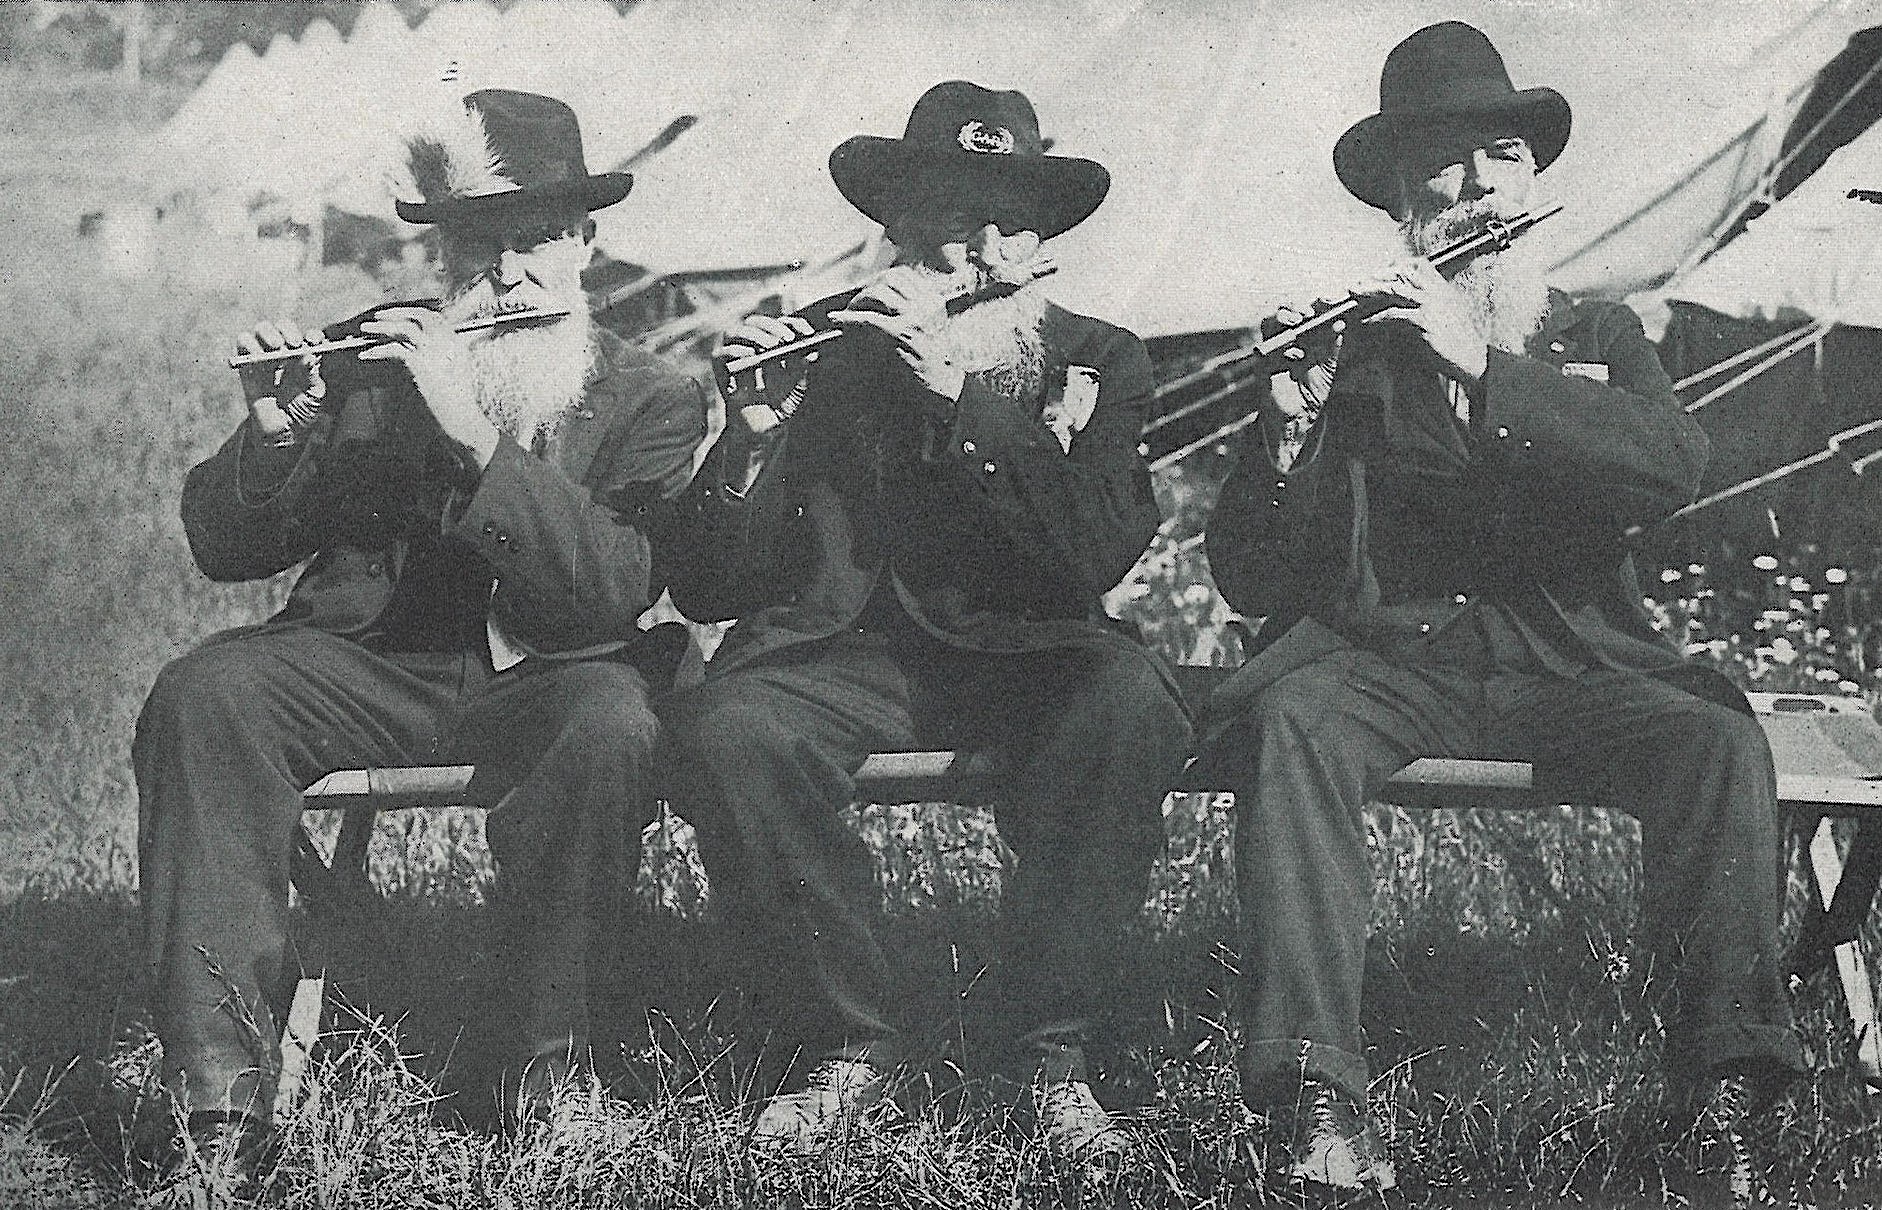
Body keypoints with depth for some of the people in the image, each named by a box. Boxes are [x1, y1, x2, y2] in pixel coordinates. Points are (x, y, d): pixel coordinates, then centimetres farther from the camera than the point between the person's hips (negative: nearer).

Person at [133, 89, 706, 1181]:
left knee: (613, 730, -36)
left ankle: (545, 1041, -15)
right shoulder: (375, 359, 11)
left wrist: (474, 436, -22)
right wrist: (275, 435, -12)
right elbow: (224, 549, 9)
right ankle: (222, 1080, -26)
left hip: (545, 677, -2)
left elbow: (611, 591, -14)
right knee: (201, 697, -26)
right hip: (374, 666, 2)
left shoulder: (651, 401, 4)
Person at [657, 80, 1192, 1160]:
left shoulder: (1100, 362, 5)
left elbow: (1099, 554, -15)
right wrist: (754, 429, -17)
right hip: (852, 654, 1)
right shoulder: (828, 360, 5)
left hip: (1030, 658, 0)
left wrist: (961, 390, -22)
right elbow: (707, 593, 0)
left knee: (1132, 695, -33)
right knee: (724, 726, -30)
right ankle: (856, 1041, -11)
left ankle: (1052, 1047, -18)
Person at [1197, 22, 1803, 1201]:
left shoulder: (1600, 338, 15)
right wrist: (1291, 425, -16)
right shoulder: (1351, 351, 9)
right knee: (1288, 718, -33)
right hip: (1387, 657, -1)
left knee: (1719, 739, -28)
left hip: (1572, 666, 1)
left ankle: (1733, 1077, -22)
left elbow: (1670, 467, -10)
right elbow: (1253, 582, 2)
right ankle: (1321, 1099, -38)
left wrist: (1483, 366, -19)